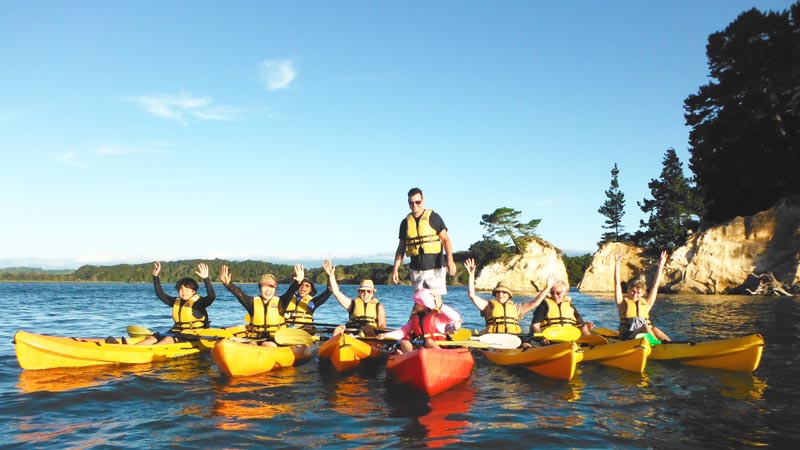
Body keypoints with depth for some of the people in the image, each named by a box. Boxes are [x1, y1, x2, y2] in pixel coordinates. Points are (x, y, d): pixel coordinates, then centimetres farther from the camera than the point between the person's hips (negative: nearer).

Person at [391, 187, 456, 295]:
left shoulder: (434, 217, 1)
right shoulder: (406, 222, 11)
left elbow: (445, 239, -4)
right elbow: (401, 248, 14)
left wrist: (450, 260, -18)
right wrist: (395, 269, 6)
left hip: (435, 268, -3)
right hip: (416, 270, 4)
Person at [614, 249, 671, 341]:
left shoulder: (646, 303, 19)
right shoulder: (623, 303, 10)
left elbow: (655, 286, 19)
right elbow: (617, 283, 1)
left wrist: (660, 266, 18)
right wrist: (617, 263, -3)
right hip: (628, 336, -3)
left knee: (653, 329, -30)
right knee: (645, 327, -32)